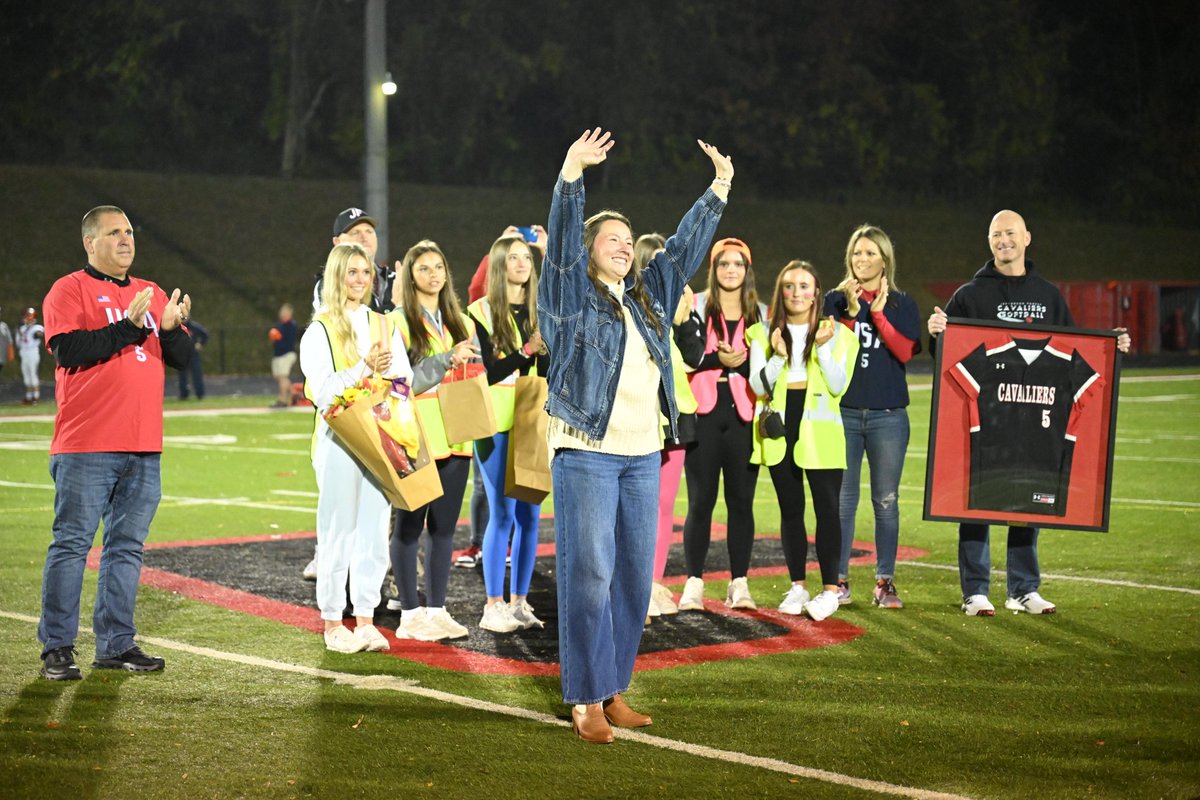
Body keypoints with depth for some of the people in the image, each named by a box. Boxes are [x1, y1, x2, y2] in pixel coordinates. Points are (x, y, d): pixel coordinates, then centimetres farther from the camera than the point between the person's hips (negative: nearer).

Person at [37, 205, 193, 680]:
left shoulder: (152, 294, 18)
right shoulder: (69, 290, 0)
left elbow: (182, 358, 14)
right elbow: (70, 350, -14)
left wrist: (172, 327, -7)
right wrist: (130, 326, -16)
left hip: (143, 446, 6)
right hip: (86, 446, -6)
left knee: (127, 546, 8)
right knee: (72, 543, -5)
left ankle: (116, 644, 14)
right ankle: (57, 649, 1)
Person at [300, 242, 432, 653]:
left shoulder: (385, 326, 15)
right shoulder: (320, 330, 0)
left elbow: (407, 381, 12)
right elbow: (321, 391, -10)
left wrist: (389, 372, -8)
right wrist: (364, 369, -19)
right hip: (339, 438, -4)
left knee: (374, 529, 4)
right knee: (337, 531, -2)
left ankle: (365, 619, 10)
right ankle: (333, 622, 6)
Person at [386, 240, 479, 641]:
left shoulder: (461, 322, 15)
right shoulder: (399, 321, -3)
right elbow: (402, 380, -12)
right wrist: (447, 359, -18)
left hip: (454, 435, 5)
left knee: (444, 525, 8)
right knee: (409, 525, 0)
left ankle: (436, 608, 15)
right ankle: (410, 613, 6)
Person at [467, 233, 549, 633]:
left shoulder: (540, 312, 12)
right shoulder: (481, 311, -2)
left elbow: (548, 372, 7)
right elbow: (484, 373, -10)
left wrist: (547, 349, -11)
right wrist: (526, 351, -18)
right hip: (497, 424, -5)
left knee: (529, 514, 5)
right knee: (503, 513, -6)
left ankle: (519, 601, 14)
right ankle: (493, 606, 2)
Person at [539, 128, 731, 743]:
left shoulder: (649, 296, 17)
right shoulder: (572, 296, 1)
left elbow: (684, 247, 23)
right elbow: (562, 241, -14)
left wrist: (719, 189, 23)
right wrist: (570, 178, -25)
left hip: (643, 454, 6)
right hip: (586, 451, -6)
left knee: (635, 574, 7)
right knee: (588, 572, -7)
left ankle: (614, 691, 16)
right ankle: (586, 700, -2)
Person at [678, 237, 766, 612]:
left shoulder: (761, 313, 12)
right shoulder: (696, 306, 6)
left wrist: (743, 362, -8)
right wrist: (717, 359, -16)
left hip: (743, 415, 2)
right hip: (704, 414, -2)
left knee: (741, 500, 1)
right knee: (701, 500, -3)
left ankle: (739, 583, 7)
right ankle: (694, 583, 3)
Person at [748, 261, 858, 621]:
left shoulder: (837, 334, 3)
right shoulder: (763, 334, 8)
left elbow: (839, 386, -6)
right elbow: (758, 386, 1)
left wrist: (823, 349, -17)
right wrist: (777, 357, -15)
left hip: (821, 430, -2)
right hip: (779, 429, 3)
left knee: (826, 508, -5)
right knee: (790, 510, 8)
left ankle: (830, 589, -1)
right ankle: (797, 587, 15)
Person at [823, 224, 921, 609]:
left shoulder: (901, 304, 7)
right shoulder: (836, 300, 7)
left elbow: (905, 351, -7)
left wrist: (878, 313, -13)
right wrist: (851, 311, -15)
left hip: (888, 415, 0)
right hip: (843, 412, 0)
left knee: (886, 501, 2)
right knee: (842, 500, 1)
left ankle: (885, 582, 9)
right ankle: (839, 580, 8)